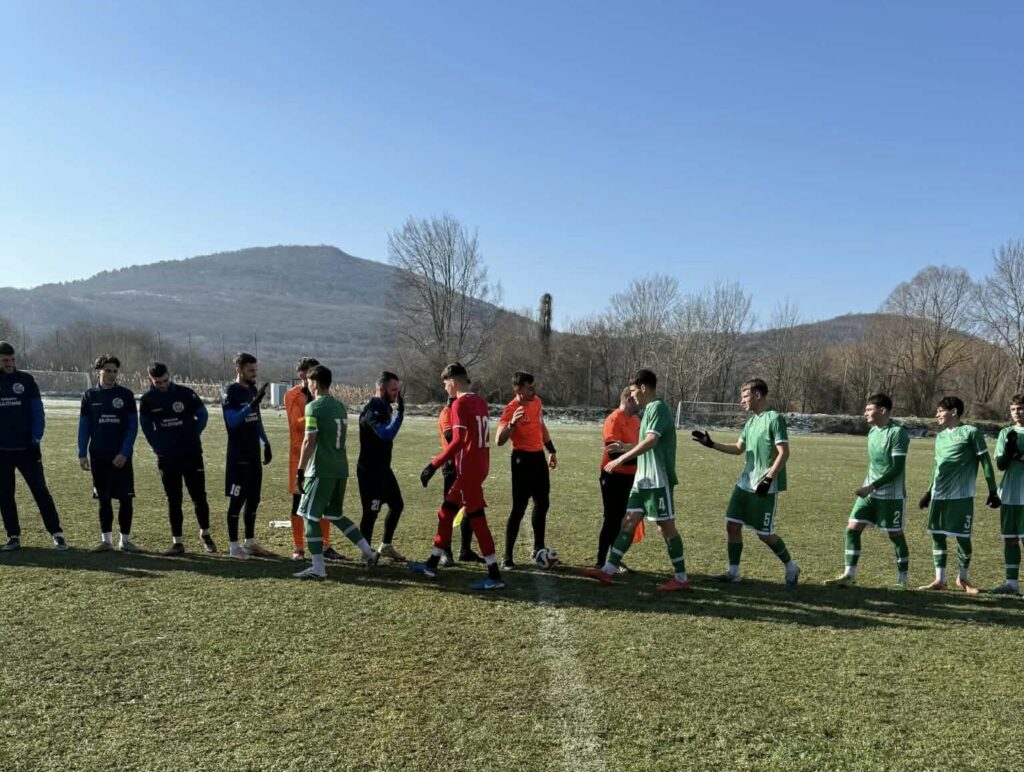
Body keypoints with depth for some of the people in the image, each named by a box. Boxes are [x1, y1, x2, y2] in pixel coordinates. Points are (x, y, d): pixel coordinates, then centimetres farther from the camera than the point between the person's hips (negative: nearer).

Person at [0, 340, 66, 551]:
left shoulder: (26, 380, 1)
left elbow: (37, 412, 0)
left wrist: (36, 440, -9)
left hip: (26, 447, -2)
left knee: (40, 490, -3)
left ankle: (56, 533, 0)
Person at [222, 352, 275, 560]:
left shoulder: (253, 390, 11)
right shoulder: (231, 392, -12)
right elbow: (232, 421, -23)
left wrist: (266, 443, 16)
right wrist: (253, 403, -30)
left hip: (254, 454, 8)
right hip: (238, 456, -8)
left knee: (254, 499, 11)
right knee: (237, 500, -2)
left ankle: (250, 543, 21)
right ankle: (233, 545, 7)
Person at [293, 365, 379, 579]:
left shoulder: (314, 407, -11)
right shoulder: (340, 406, 14)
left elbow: (309, 441, -14)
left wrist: (300, 470, -11)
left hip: (321, 470, -8)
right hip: (341, 469, 8)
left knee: (311, 516, 1)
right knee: (335, 515, 19)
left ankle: (318, 568, 0)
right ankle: (369, 553, 17)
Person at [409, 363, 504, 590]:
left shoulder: (460, 404, -14)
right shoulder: (480, 401, 11)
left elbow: (458, 440, -22)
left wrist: (434, 465, -21)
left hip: (468, 469, -9)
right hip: (480, 466, 9)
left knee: (477, 520, -4)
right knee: (446, 512, 17)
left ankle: (494, 577, 0)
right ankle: (432, 565, 27)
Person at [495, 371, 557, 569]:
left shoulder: (536, 401, 4)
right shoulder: (511, 409, -20)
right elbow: (500, 441, -28)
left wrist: (551, 451, 24)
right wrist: (512, 423, -43)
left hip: (539, 457, 8)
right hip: (522, 459, -8)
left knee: (542, 503, 16)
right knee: (519, 508, -8)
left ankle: (539, 549, 31)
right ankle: (508, 557, -2)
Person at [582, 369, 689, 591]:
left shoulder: (658, 407, -14)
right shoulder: (649, 410, 16)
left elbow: (651, 441, -27)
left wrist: (621, 459, -26)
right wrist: (625, 448, 19)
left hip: (658, 480, -10)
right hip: (643, 479, 10)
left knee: (666, 526, -2)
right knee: (629, 521, 7)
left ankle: (681, 577, 10)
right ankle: (608, 570, 8)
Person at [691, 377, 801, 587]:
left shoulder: (774, 419, -13)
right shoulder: (750, 422, 12)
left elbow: (784, 453, -17)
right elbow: (739, 449, 21)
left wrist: (768, 478, -22)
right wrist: (711, 444, 12)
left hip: (766, 488, -8)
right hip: (745, 483, 8)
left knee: (764, 534, -1)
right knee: (732, 524, 3)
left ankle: (791, 567, 21)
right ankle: (733, 572, 13)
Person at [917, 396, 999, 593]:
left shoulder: (971, 432, -5)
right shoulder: (940, 436, 14)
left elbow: (985, 462, -4)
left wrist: (993, 491, -6)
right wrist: (929, 492, 25)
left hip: (962, 496, -6)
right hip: (939, 495, 6)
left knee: (963, 538, 1)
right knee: (937, 535, 5)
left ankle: (963, 578, 21)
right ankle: (940, 580, 13)